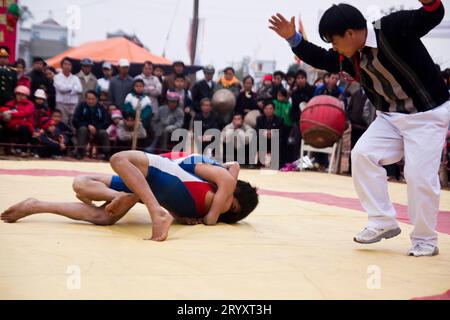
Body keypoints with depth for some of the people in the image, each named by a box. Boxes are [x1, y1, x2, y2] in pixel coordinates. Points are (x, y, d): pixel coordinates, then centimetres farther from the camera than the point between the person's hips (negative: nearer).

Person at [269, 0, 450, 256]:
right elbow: (320, 59, 12)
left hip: (429, 113, -7)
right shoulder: (348, 58, -1)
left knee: (419, 174, -13)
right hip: (391, 116, 7)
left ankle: (425, 240, 6)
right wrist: (293, 38, 2)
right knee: (363, 154, -8)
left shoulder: (392, 28, -22)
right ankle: (384, 222, 2)